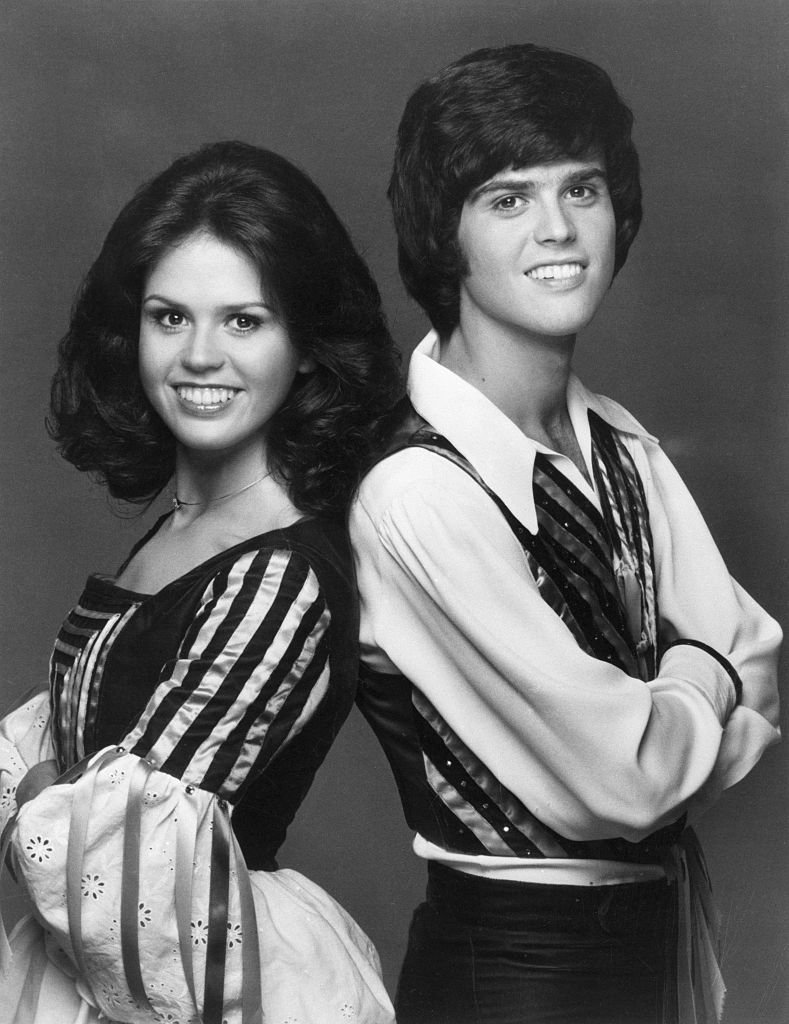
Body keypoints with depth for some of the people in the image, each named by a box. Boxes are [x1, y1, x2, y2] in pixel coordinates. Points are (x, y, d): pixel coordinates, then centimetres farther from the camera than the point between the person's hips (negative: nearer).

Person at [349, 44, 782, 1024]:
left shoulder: (620, 447, -2)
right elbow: (628, 775, -23)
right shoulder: (416, 494, -24)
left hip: (663, 939, 7)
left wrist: (663, 700, -17)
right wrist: (698, 687, -5)